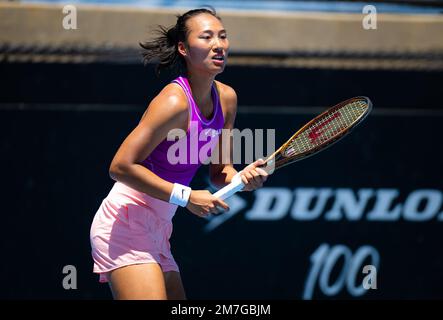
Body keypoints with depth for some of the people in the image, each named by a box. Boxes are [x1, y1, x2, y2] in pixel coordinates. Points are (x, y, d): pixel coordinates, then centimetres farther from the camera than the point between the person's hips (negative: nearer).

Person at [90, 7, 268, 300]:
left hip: (158, 231, 9)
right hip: (125, 224, -9)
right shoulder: (175, 102, -21)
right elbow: (121, 166, -23)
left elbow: (219, 172, 14)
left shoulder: (226, 98, 4)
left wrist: (242, 178, -9)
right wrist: (185, 196, -22)